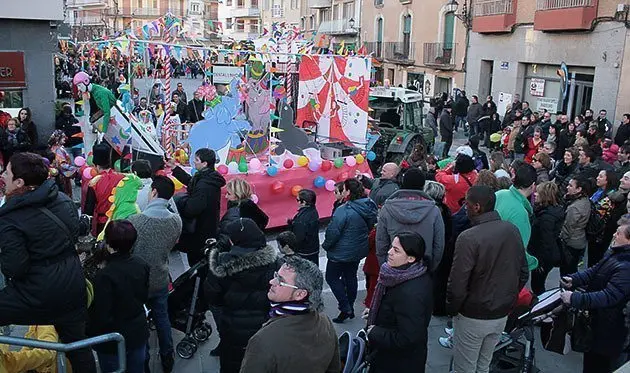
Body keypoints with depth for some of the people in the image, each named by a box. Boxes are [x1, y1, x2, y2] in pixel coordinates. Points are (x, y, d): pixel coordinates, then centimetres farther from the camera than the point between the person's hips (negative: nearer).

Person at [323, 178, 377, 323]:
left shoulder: (344, 210, -27)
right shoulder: (369, 207, -4)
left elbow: (333, 232, -23)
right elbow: (370, 227, 9)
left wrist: (326, 245, -6)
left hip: (341, 253, -7)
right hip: (359, 251, 7)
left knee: (331, 277, 9)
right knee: (351, 277, 20)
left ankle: (345, 308, 6)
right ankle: (350, 307, 31)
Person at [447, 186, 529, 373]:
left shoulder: (468, 238, -25)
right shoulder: (512, 230, -4)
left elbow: (457, 285, -23)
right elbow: (523, 273, 5)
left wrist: (452, 309, -6)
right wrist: (507, 299, 16)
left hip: (473, 317, -6)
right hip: (502, 315, 6)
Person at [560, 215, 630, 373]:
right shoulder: (615, 252, -1)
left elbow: (608, 297, -35)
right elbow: (595, 271, 8)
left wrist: (575, 298, -35)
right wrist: (573, 279, -6)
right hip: (596, 317, 9)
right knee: (591, 359, 28)